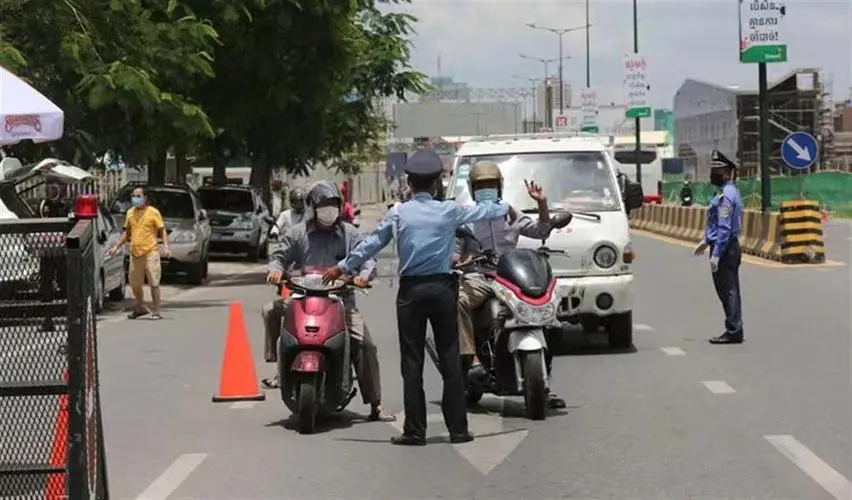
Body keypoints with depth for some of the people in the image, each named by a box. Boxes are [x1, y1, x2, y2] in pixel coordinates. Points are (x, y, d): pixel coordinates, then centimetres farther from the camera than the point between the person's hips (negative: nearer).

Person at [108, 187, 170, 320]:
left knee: (154, 283, -5)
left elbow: (162, 231, -2)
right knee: (135, 284, 12)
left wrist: (166, 246, -14)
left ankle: (156, 312, 0)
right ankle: (140, 308, 30)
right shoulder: (130, 213, 13)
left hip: (150, 252, -6)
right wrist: (116, 246, 17)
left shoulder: (153, 212, -2)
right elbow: (127, 233, 23)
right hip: (135, 253, 6)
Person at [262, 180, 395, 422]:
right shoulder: (297, 233, 7)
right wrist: (276, 269, -15)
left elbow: (367, 258, 3)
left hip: (341, 300, -1)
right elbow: (280, 256, 9)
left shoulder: (349, 233, 7)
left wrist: (364, 274, -19)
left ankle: (375, 406, -6)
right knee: (271, 310, -21)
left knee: (364, 344, -13)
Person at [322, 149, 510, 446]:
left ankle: (415, 431, 1)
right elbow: (481, 212, 18)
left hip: (410, 291, 0)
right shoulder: (449, 211, 2)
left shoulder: (397, 214, 0)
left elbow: (371, 245, 6)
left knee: (412, 363, 2)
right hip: (442, 288, 0)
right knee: (450, 360, 4)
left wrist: (343, 268, 19)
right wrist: (506, 208, 39)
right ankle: (458, 429, 6)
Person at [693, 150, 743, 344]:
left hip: (725, 249, -10)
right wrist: (706, 240, 27)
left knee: (727, 290, -5)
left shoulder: (726, 196, -18)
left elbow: (724, 228, -23)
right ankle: (734, 330, 19)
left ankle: (733, 331, -2)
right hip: (730, 247, 10)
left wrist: (716, 254, -23)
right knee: (730, 290, 13)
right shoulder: (729, 192, 14)